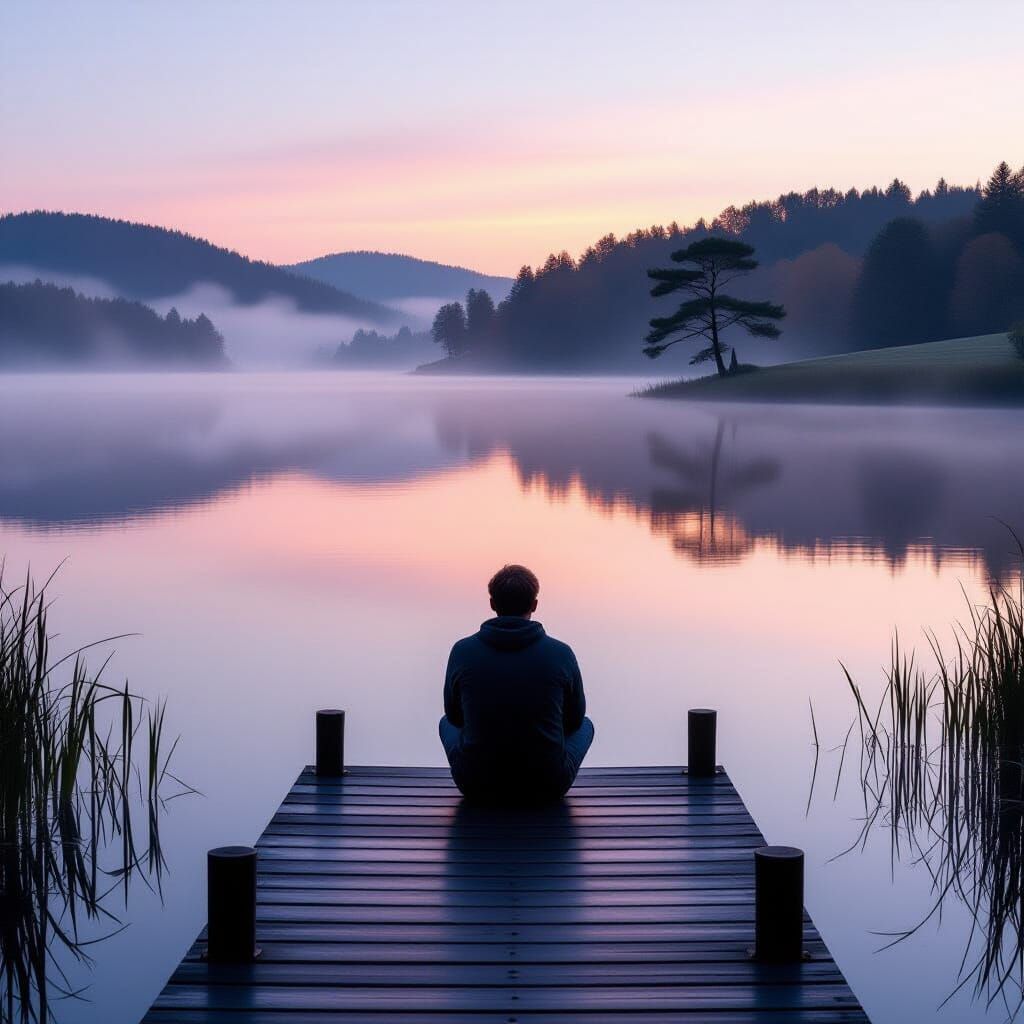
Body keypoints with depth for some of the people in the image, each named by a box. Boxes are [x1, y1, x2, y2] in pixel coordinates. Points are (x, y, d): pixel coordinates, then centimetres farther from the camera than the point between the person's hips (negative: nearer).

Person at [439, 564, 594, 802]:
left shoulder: (462, 651, -8)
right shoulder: (561, 654, -10)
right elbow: (574, 719, 6)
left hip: (477, 785, 1)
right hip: (548, 785, -1)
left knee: (447, 723, 33)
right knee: (585, 725, 30)